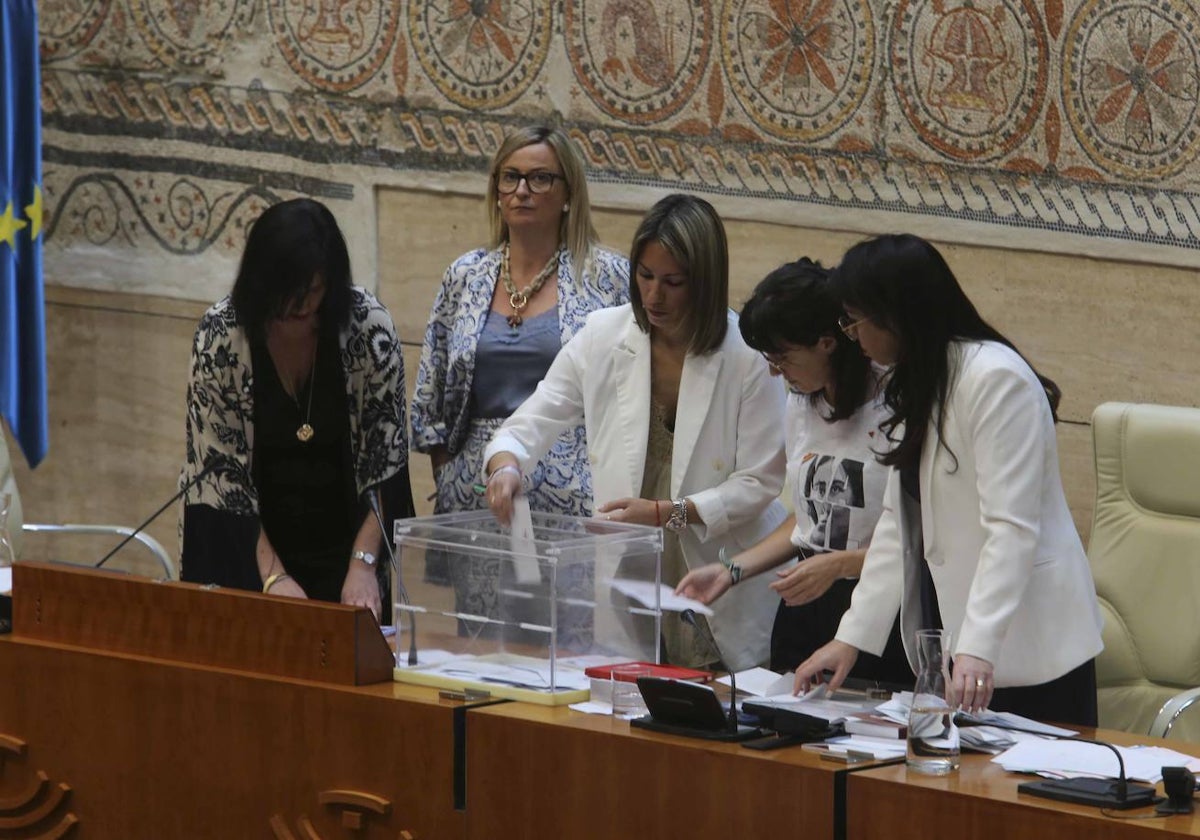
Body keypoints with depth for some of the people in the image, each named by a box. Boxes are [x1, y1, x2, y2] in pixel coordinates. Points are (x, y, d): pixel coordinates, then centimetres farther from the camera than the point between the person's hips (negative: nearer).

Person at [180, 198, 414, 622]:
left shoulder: (369, 326, -17)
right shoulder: (219, 333, -18)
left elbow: (385, 459, -10)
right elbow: (220, 470, -14)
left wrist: (363, 563, -18)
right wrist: (272, 575, -19)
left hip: (343, 536, 0)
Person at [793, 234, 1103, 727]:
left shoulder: (996, 380, -15)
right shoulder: (916, 388, 15)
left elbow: (1011, 529, -21)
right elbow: (898, 523, 16)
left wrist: (977, 649, -28)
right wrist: (851, 638, 11)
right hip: (949, 626, 8)